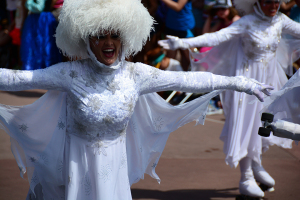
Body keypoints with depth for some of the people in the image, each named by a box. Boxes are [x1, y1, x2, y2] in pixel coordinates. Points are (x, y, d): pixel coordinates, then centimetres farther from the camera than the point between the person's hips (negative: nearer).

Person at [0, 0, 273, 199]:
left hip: (115, 167, 2)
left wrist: (240, 83, 1)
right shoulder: (70, 74, -14)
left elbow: (188, 80, -3)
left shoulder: (135, 74, -7)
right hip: (77, 166, -2)